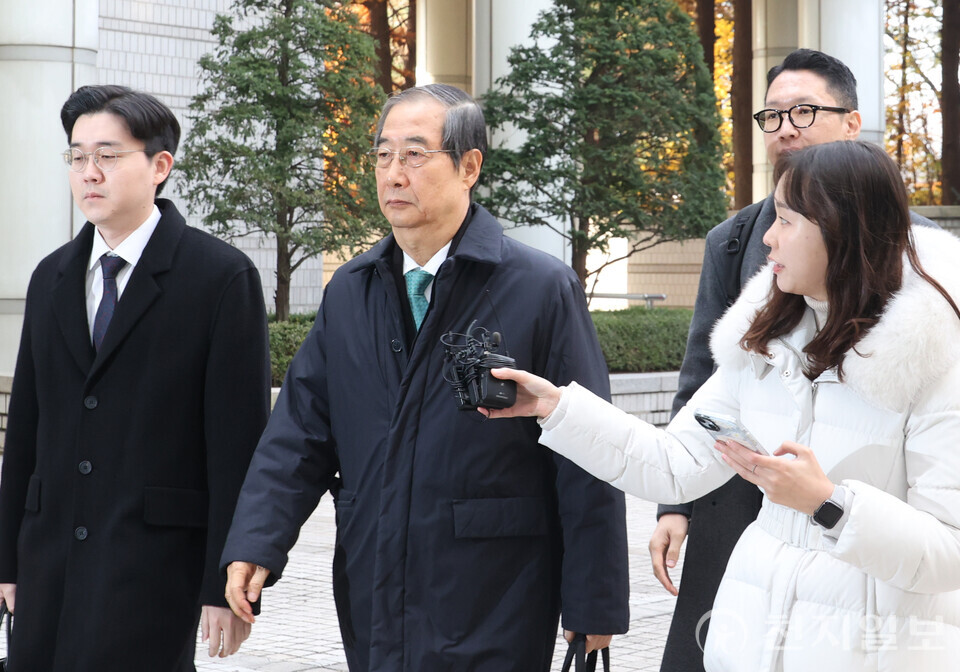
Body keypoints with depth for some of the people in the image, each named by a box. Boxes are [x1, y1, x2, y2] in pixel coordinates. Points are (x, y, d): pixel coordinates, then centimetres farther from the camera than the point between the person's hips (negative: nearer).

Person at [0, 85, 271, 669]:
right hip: (51, 565, 6)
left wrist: (227, 584, -11)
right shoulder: (51, 278, 15)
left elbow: (239, 440, -7)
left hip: (156, 564, -6)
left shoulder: (222, 277, -4)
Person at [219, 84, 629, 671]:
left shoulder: (543, 288, -5)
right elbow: (301, 432, 7)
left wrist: (594, 612, -7)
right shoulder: (350, 292, 11)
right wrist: (256, 545, -9)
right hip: (371, 607, 5)